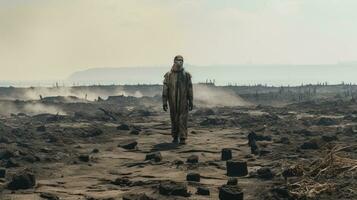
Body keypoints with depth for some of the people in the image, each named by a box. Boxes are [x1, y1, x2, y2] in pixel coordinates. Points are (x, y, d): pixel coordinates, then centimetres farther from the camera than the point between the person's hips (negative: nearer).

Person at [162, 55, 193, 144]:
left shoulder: (186, 75, 0)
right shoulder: (169, 75, 0)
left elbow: (190, 89, 3)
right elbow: (165, 89, 0)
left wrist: (191, 102, 1)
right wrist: (164, 102, -4)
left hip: (183, 102, -1)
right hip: (173, 102, 1)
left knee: (183, 120, -6)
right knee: (174, 120, 9)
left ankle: (182, 139, -5)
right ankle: (175, 138, 22)